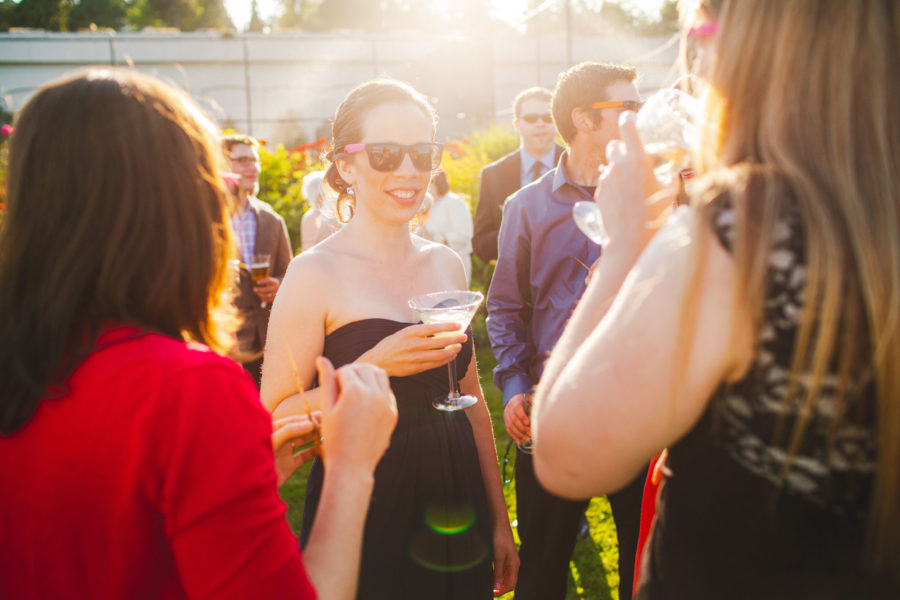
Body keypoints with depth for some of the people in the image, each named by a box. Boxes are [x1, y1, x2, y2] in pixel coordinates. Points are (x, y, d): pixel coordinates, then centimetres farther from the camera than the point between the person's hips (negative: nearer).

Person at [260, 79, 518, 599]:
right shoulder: (315, 274, -12)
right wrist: (373, 368, -27)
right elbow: (274, 419, -15)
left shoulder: (446, 264, 4)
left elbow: (472, 400, 10)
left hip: (454, 511, 5)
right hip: (366, 515, -5)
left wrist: (500, 521, 10)